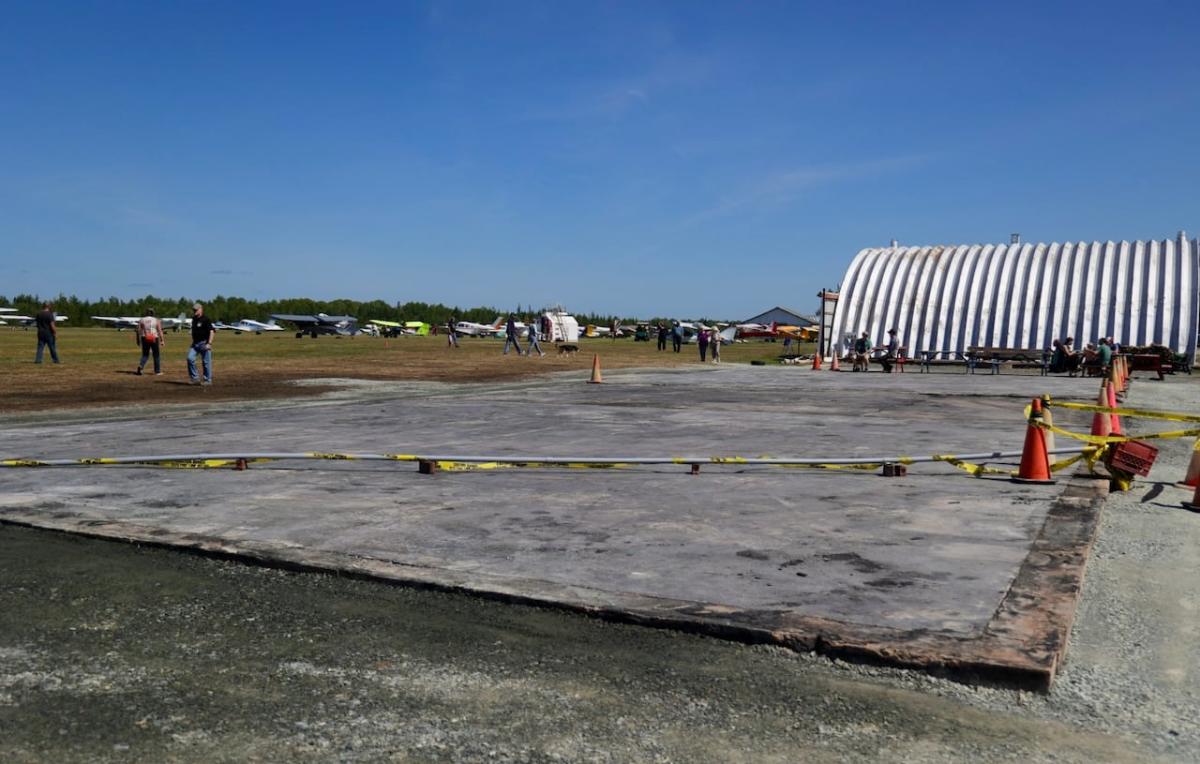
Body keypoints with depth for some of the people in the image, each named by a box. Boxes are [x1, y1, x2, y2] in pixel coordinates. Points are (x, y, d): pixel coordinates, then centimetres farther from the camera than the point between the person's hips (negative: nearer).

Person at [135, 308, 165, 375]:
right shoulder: (156, 320, -3)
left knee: (145, 355, 12)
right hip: (154, 339, -2)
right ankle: (157, 371, 13)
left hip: (145, 339, 2)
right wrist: (162, 340, -5)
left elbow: (139, 331, 2)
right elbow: (160, 331, -7)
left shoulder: (141, 320, 3)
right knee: (156, 355, 9)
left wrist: (138, 341, 8)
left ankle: (140, 366, -13)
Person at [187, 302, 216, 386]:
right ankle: (195, 378, 1)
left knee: (206, 362, -2)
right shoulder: (194, 319, 15)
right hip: (195, 343, 7)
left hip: (204, 343, -7)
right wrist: (193, 342, 22)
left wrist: (209, 343, -23)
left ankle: (208, 380, 6)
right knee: (190, 358, -7)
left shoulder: (206, 319, -9)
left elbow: (212, 331, -16)